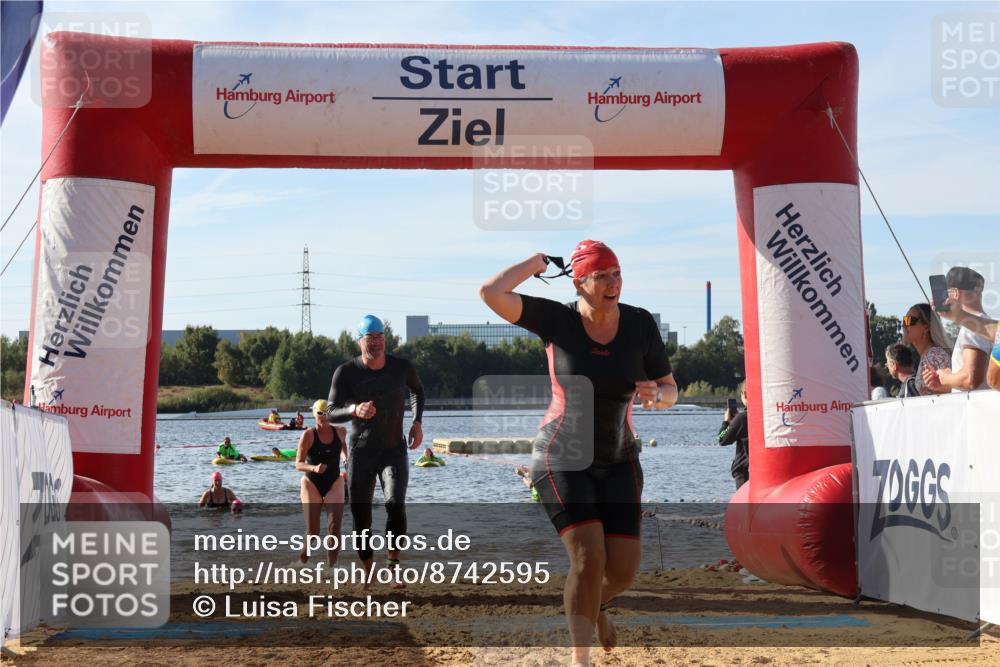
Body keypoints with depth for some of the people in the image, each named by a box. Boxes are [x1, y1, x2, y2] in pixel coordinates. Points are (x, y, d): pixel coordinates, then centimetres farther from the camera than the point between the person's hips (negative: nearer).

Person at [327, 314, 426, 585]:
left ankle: (393, 564, -8)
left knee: (395, 505, -22)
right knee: (361, 517, 3)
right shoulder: (346, 372, -11)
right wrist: (354, 410, -34)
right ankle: (369, 573, 20)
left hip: (394, 450, 0)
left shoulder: (402, 367, -5)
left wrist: (417, 422, 5)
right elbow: (331, 412, -13)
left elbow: (418, 390, 18)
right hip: (361, 452, 0)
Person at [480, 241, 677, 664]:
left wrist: (656, 394, -19)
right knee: (589, 558, -18)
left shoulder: (640, 324, -3)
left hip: (618, 460, 3)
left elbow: (670, 392, 4)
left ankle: (594, 607, 37)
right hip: (562, 458, -3)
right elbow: (490, 293, -24)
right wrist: (536, 263, -10)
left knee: (623, 570, -1)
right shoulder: (557, 320, -11)